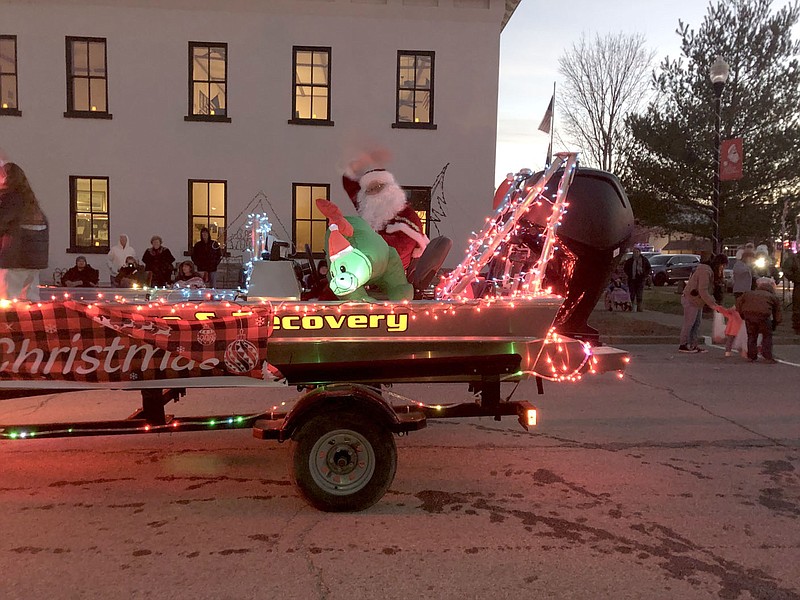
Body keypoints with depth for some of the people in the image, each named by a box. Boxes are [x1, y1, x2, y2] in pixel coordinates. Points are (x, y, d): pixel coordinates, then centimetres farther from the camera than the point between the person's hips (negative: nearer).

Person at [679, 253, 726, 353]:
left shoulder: (710, 272, 12)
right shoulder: (705, 271, -21)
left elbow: (708, 290, 15)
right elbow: (703, 291, -27)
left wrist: (713, 302, 4)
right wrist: (711, 304, -26)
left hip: (697, 301, 11)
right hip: (690, 300, -10)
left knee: (696, 324, 11)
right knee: (689, 324, -5)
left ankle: (693, 345, 16)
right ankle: (683, 346, 1)